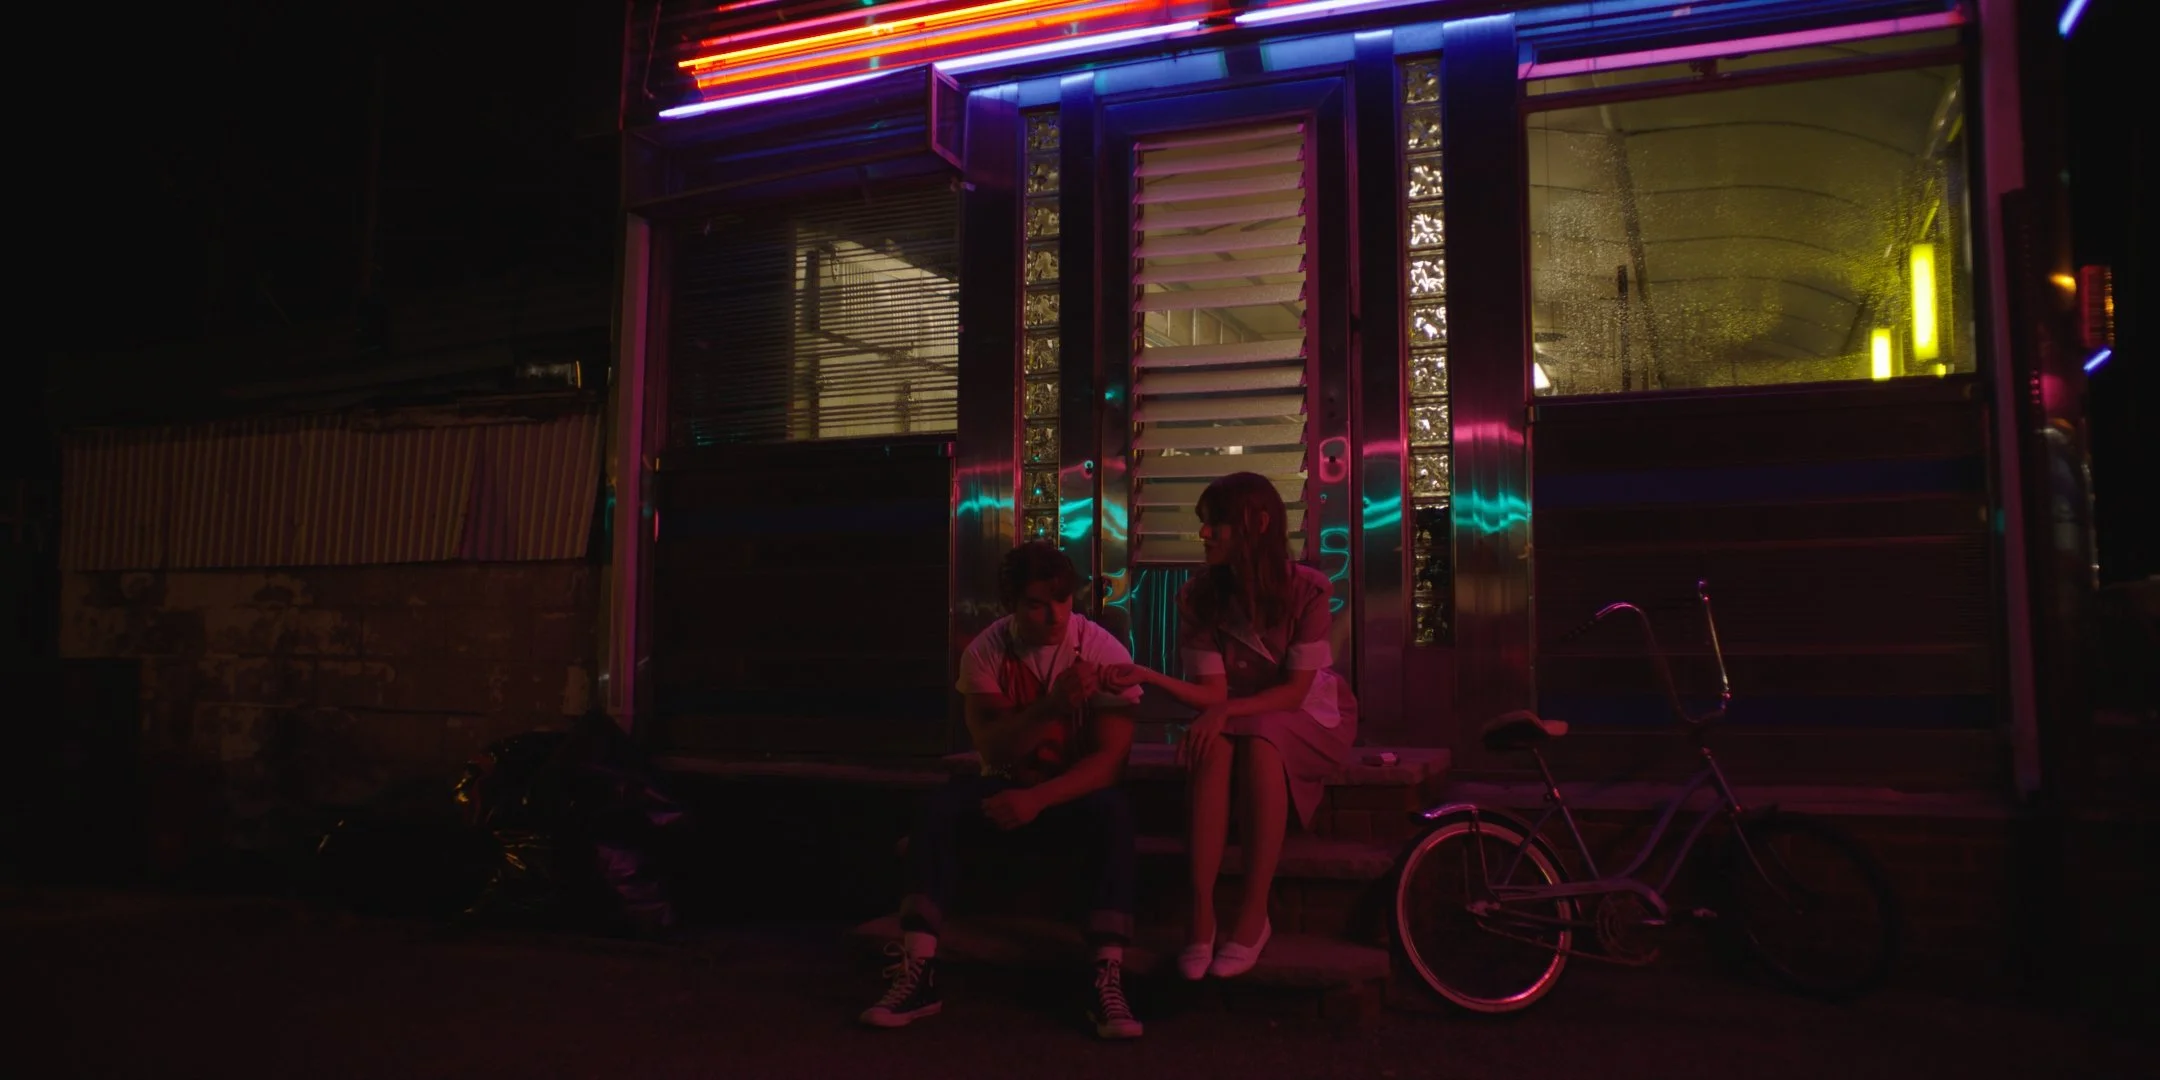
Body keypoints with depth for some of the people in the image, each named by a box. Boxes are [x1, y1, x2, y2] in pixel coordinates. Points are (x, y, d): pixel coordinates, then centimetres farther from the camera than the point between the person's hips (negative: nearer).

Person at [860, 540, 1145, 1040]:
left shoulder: (1104, 652, -13)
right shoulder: (985, 651, -8)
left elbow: (1111, 758, -18)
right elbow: (992, 747, -17)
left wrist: (1038, 798, -32)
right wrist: (1052, 705, -35)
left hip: (1076, 792, -2)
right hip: (1010, 786, 2)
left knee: (1113, 813, -35)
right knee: (942, 806, -27)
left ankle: (1109, 982, -35)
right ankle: (919, 973, -27)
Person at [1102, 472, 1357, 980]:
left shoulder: (1306, 589, -19)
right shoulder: (1199, 596, -10)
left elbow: (1295, 690, -19)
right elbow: (1212, 691, -14)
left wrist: (1226, 711, -33)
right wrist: (1146, 677, -30)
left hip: (1308, 713, -2)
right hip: (1234, 714, 3)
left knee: (1259, 743, -37)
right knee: (1213, 747, -34)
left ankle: (1254, 914, -33)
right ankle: (1201, 911, -36)